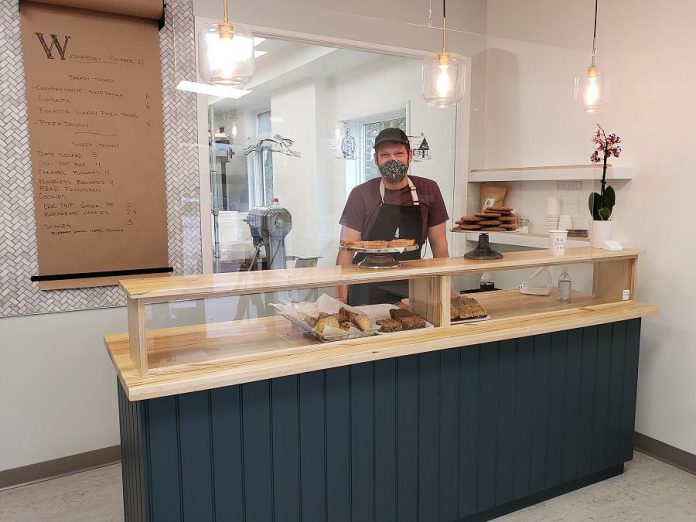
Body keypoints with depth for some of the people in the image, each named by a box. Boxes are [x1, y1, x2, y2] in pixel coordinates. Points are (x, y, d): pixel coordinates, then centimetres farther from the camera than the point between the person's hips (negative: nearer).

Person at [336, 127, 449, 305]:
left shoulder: (428, 190, 0)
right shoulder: (361, 194, -6)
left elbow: (439, 245, 6)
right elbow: (346, 251, -7)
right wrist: (341, 299, -16)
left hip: (412, 290, 2)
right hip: (367, 295, -2)